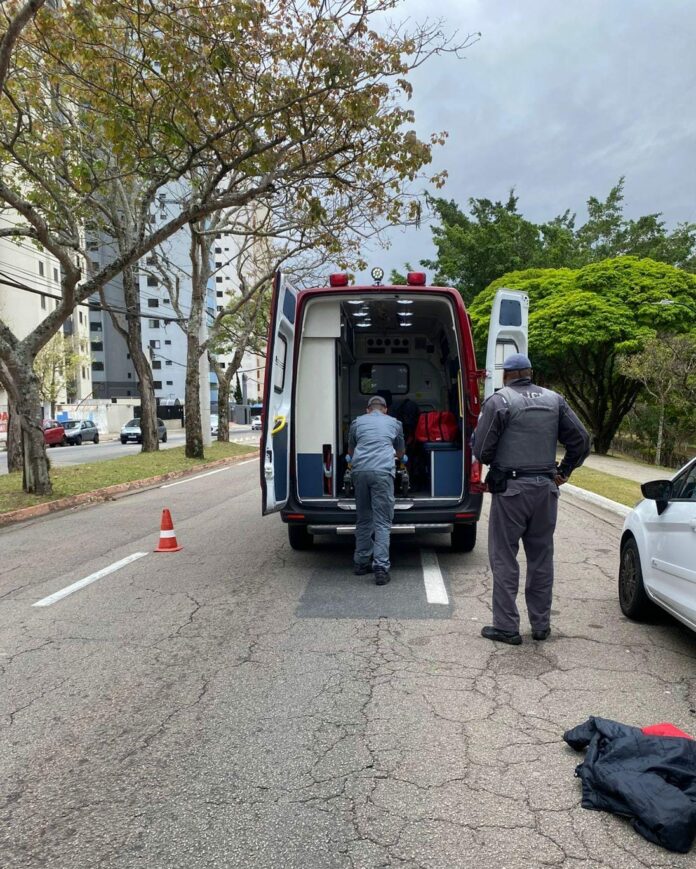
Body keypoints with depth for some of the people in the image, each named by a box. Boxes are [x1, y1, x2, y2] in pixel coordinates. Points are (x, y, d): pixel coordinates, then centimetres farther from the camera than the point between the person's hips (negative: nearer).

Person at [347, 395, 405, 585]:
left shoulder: (357, 422, 23)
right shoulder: (394, 423, 22)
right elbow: (401, 453, 37)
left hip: (360, 470, 2)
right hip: (382, 471, -2)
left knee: (362, 519, 14)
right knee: (382, 522, -2)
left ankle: (361, 563, 21)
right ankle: (381, 568, -11)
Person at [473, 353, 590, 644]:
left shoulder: (499, 401, -7)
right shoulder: (554, 400, 8)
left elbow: (481, 449, -10)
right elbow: (581, 440, 6)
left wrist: (493, 465, 11)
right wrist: (564, 471, 13)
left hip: (511, 489, -5)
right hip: (546, 489, 5)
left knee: (504, 557, 3)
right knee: (541, 557, 14)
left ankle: (506, 626, 7)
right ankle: (541, 625, 22)